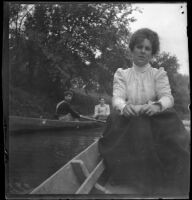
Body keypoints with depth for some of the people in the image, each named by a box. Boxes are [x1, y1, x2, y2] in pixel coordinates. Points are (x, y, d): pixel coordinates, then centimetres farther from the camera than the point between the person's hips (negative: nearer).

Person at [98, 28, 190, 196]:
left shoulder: (159, 74, 12)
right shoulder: (121, 74, 11)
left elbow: (167, 97, -6)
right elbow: (117, 97, -6)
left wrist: (157, 106, -33)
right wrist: (124, 106, -34)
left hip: (156, 120, 0)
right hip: (128, 122, 0)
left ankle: (168, 186, -21)